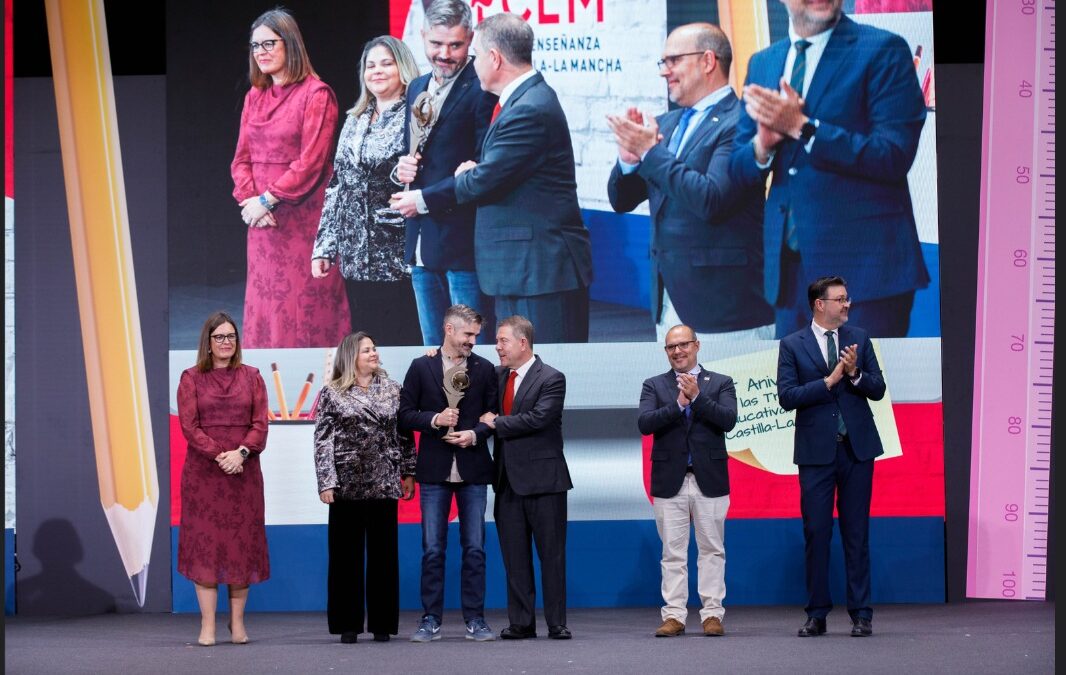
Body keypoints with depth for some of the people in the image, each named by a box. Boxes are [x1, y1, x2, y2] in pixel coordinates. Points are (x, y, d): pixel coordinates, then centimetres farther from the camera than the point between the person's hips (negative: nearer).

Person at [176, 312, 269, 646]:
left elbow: (260, 424, 2)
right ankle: (208, 626, -2)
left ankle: (237, 623, 8)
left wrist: (242, 452, -16)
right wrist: (219, 456, -16)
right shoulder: (191, 378, 5)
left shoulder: (251, 377, 10)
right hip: (203, 472, -1)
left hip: (244, 471, 2)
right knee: (204, 543, -3)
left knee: (242, 543, 2)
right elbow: (189, 426, -4)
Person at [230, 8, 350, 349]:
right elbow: (242, 158, 11)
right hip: (262, 218, 6)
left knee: (306, 304, -4)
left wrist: (267, 200, -14)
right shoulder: (254, 96, 13)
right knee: (265, 303, 6)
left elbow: (311, 163, -14)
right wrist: (249, 199, -7)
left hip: (303, 218, -6)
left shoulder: (316, 94, -7)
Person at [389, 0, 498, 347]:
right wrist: (404, 166, 1)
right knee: (435, 353, 13)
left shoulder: (483, 90, -12)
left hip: (465, 242, -8)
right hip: (422, 243, 8)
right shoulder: (417, 89, 15)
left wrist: (425, 199, -15)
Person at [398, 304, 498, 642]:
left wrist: (475, 434, -10)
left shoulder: (484, 369, 6)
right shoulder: (421, 367, 3)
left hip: (473, 471, 1)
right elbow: (405, 414, 3)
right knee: (432, 549, 2)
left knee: (474, 548, 2)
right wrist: (435, 420, -13)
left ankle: (475, 619, 7)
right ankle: (431, 620, 6)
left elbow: (493, 415, 8)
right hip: (435, 470, -1)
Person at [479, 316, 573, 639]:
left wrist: (496, 424, -12)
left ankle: (556, 623, 4)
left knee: (551, 554, 0)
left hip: (542, 478, -6)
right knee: (515, 556, 6)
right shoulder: (497, 376, 12)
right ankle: (521, 622, 10)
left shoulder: (551, 379, -7)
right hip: (508, 479, 6)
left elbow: (539, 418, -20)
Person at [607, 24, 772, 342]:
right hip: (671, 302, 9)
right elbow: (621, 200, 15)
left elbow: (712, 200, -23)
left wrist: (651, 153, -17)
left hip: (723, 304, -8)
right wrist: (629, 158, -6)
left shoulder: (741, 123, -11)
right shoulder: (667, 124, 14)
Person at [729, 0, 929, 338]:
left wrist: (802, 127, -17)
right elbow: (739, 170, 15)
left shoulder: (883, 50, -4)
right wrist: (763, 144, -8)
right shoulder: (762, 63, 15)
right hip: (791, 268, 6)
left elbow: (894, 157, -14)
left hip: (862, 265, -6)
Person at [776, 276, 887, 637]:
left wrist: (855, 373, -14)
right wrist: (829, 381, -15)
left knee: (857, 533, 3)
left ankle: (861, 614, 6)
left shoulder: (859, 338, 8)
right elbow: (786, 396, -9)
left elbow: (878, 389, 5)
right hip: (816, 451, -1)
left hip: (857, 448, 1)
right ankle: (817, 615, 8)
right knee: (816, 533, 1)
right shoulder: (792, 345, 1)